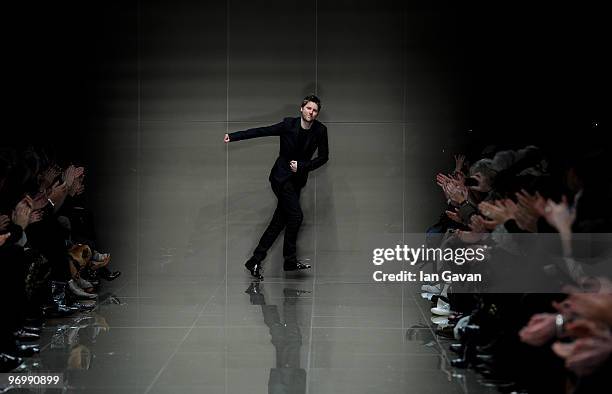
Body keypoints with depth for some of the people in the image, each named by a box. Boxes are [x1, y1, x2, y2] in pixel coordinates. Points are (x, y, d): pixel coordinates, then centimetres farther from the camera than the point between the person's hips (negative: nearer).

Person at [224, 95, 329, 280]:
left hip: (298, 179, 4)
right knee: (296, 215, -15)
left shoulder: (320, 130, -3)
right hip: (282, 176, -4)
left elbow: (323, 157, 2)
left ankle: (255, 261, 9)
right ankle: (290, 260, -2)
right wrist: (234, 136, -14)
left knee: (280, 221, 3)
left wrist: (302, 166, -10)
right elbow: (261, 131, -9)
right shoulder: (289, 124, -10)